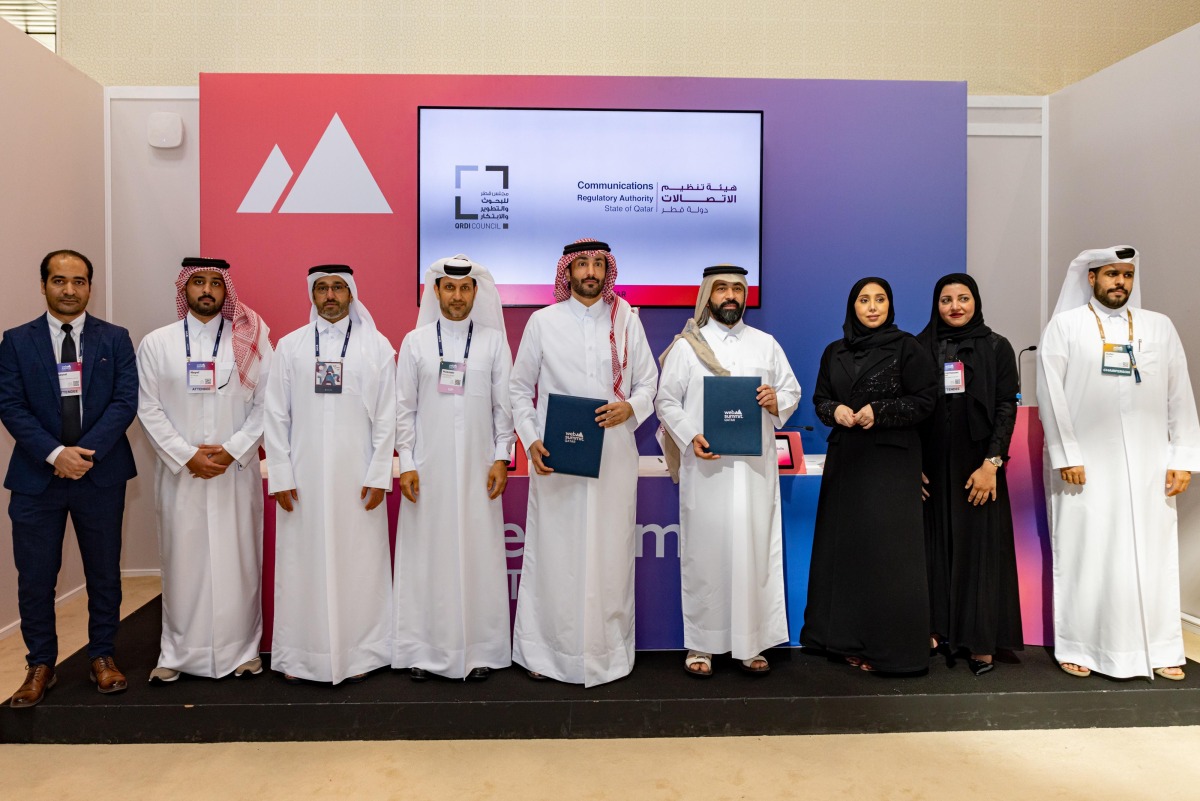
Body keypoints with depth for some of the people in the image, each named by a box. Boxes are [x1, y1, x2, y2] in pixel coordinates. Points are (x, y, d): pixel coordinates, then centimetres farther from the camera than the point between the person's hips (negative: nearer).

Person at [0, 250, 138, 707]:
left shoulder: (115, 339, 3)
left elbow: (126, 400, -5)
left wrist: (86, 451, -16)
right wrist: (55, 454, -16)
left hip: (101, 476, 0)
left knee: (104, 573, 10)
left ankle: (102, 656, 25)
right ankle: (41, 665, 23)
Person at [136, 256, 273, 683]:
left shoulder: (251, 341, 3)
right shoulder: (156, 343, 6)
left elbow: (266, 404, -1)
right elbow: (149, 409, 2)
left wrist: (233, 450, -10)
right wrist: (188, 455, -8)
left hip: (237, 471, -1)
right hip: (180, 472, 1)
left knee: (238, 559, 4)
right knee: (183, 559, 5)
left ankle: (242, 649, 15)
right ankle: (178, 652, 19)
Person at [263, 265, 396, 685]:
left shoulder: (377, 346, 3)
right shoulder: (289, 346, 6)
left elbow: (386, 417, 0)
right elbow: (275, 416, 5)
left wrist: (379, 476, -4)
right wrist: (280, 476, -1)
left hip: (356, 477, -1)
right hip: (303, 477, 1)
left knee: (358, 565, 3)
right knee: (302, 566, 5)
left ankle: (359, 654, 15)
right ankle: (298, 656, 17)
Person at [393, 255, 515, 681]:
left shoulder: (494, 341, 4)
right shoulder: (415, 341, 5)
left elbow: (504, 405, 4)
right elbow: (404, 407, 5)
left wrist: (501, 459, -2)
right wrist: (406, 463, -1)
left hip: (477, 466, 0)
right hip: (428, 466, 0)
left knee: (478, 555, 2)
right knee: (426, 555, 4)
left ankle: (479, 651, 14)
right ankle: (423, 651, 16)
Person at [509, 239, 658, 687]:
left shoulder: (626, 321, 9)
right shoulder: (543, 321, 6)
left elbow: (648, 383, 10)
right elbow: (520, 389, 7)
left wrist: (630, 407, -11)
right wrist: (530, 441, -5)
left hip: (614, 459, 1)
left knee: (609, 556, 6)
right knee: (554, 554, 2)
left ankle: (607, 652, 18)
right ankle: (545, 652, 15)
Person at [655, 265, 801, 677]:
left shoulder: (766, 344, 13)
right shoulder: (686, 346, 5)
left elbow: (792, 390, 15)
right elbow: (667, 400, 1)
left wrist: (777, 401, -8)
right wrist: (691, 438, -14)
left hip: (756, 466, 2)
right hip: (706, 466, -2)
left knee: (756, 550, 3)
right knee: (704, 551, 1)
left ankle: (753, 644, 14)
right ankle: (701, 644, 13)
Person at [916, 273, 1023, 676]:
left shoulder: (997, 348, 3)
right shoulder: (920, 348, 5)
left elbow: (1006, 408, -2)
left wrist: (991, 463, -11)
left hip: (977, 465, -1)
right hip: (932, 466, 1)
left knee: (979, 548, 2)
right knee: (936, 546, 5)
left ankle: (981, 642, 8)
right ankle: (937, 631, 12)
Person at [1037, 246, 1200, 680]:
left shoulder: (1159, 327, 10)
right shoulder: (1064, 326, 1)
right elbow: (1051, 395, -4)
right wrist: (1066, 457, -9)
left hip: (1149, 465, 3)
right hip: (1086, 465, -2)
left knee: (1153, 555, 5)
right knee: (1083, 554, 4)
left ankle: (1160, 649, 17)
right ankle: (1079, 647, 14)